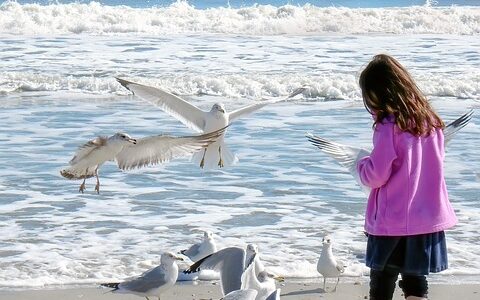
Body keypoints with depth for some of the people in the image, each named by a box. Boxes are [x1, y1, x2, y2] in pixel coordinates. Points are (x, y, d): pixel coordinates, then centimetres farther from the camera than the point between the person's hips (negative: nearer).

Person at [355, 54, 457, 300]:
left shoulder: (389, 126, -15)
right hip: (429, 219, 6)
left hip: (392, 222, -6)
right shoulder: (431, 121, 4)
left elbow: (376, 175, -16)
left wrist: (361, 164, 5)